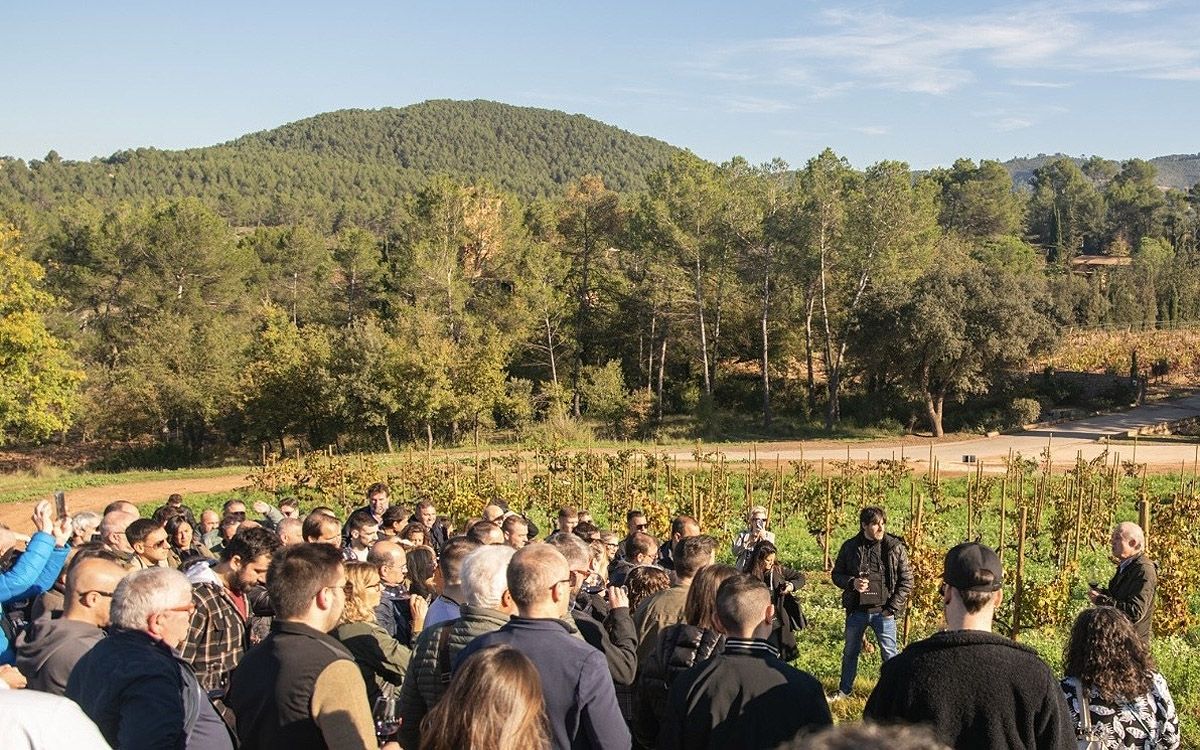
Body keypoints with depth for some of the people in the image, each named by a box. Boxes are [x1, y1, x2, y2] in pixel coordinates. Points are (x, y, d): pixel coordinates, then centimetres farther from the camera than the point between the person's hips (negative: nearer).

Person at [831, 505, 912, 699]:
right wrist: (852, 582, -14)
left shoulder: (895, 547, -5)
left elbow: (906, 581, -2)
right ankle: (844, 690, 31)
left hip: (883, 611, -2)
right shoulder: (850, 547, -1)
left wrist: (893, 607, -9)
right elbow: (837, 574, 7)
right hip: (856, 610, 2)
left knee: (889, 654, 3)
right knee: (850, 652, 15)